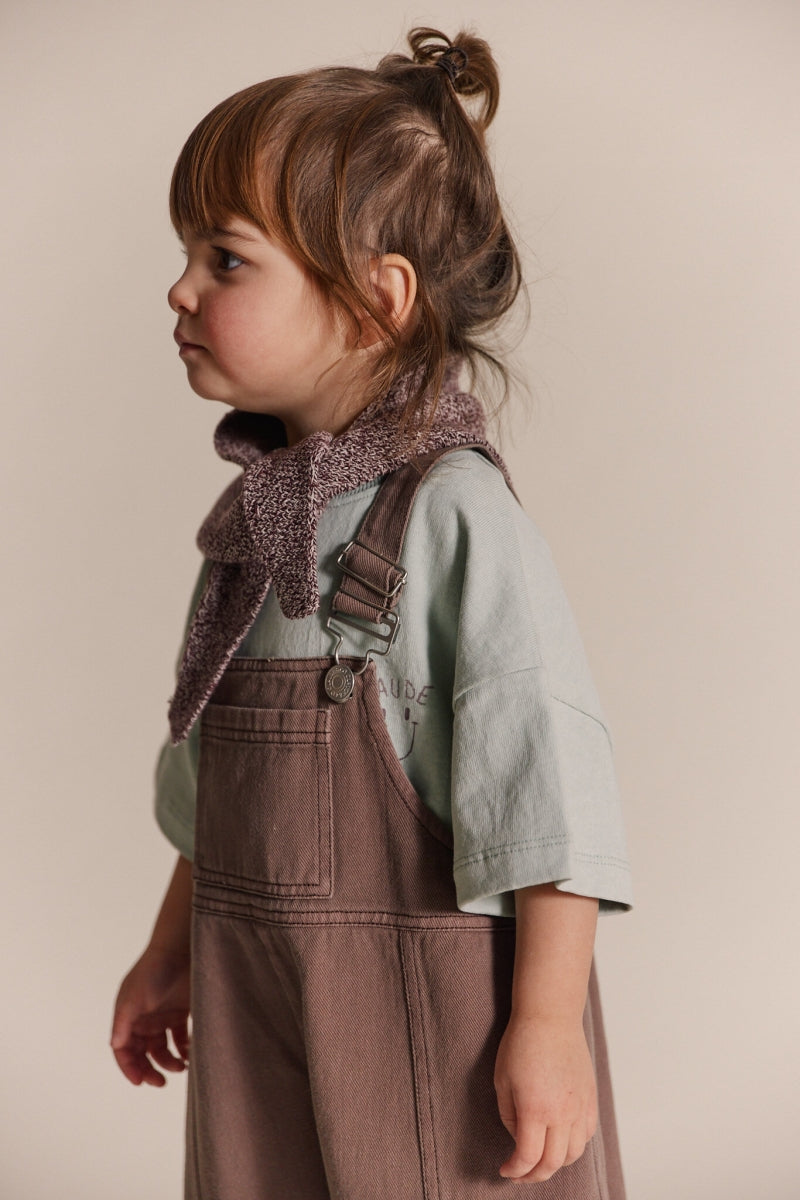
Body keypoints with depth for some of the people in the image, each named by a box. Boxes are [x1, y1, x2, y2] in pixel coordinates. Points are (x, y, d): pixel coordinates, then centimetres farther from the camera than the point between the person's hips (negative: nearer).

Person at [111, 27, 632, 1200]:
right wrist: (174, 948, 20)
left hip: (428, 1004, -7)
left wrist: (547, 1023, -18)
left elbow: (550, 774, -19)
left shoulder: (454, 510, -18)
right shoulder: (253, 514, 5)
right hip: (253, 1005, 7)